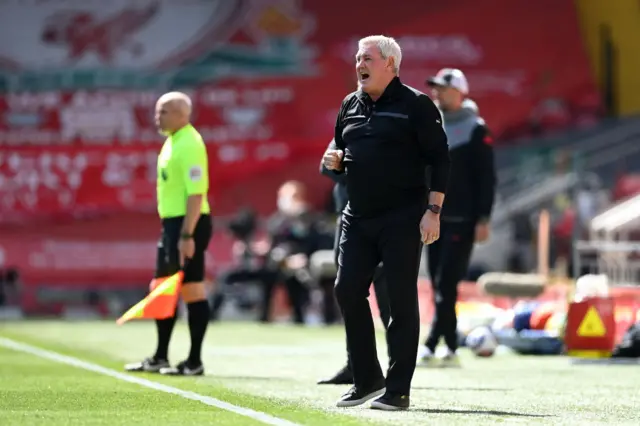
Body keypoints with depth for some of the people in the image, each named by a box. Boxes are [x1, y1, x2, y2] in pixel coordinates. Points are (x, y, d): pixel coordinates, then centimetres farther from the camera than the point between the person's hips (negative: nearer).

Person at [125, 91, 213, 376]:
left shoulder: (189, 144, -16)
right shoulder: (172, 141, 15)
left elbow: (196, 193, -22)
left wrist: (187, 235, -26)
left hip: (188, 224, -11)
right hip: (172, 224, 11)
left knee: (192, 290, -5)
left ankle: (194, 362, 0)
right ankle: (160, 358, 24)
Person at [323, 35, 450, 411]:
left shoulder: (416, 105, -6)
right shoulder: (350, 105, 14)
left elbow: (440, 159, -8)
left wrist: (433, 210, -15)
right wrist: (335, 161, 2)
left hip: (403, 220, -7)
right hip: (357, 217, 7)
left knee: (402, 301, -3)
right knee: (348, 291, 1)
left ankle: (398, 390, 1)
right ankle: (367, 379, 14)